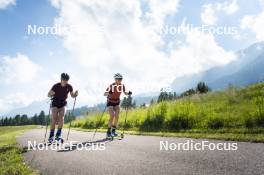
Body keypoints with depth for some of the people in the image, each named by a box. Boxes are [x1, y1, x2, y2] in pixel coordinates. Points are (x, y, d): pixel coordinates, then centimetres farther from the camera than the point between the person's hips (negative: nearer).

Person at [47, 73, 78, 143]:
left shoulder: (69, 86, -11)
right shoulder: (56, 86, -18)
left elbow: (72, 96, 1)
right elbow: (48, 95, -12)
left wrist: (75, 94, -22)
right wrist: (51, 94, -35)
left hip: (63, 104, 2)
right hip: (55, 104, -2)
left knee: (61, 118, -17)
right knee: (54, 120, -11)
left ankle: (58, 135, -10)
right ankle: (51, 136, -2)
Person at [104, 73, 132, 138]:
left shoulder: (122, 86, -12)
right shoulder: (111, 86, -25)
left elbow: (125, 92, 3)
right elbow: (104, 94, -26)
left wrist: (128, 93, -19)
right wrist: (109, 93, -47)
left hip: (117, 102, 4)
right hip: (110, 102, -4)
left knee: (117, 116, -4)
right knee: (112, 116, -16)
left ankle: (113, 130, 11)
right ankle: (108, 131, -4)